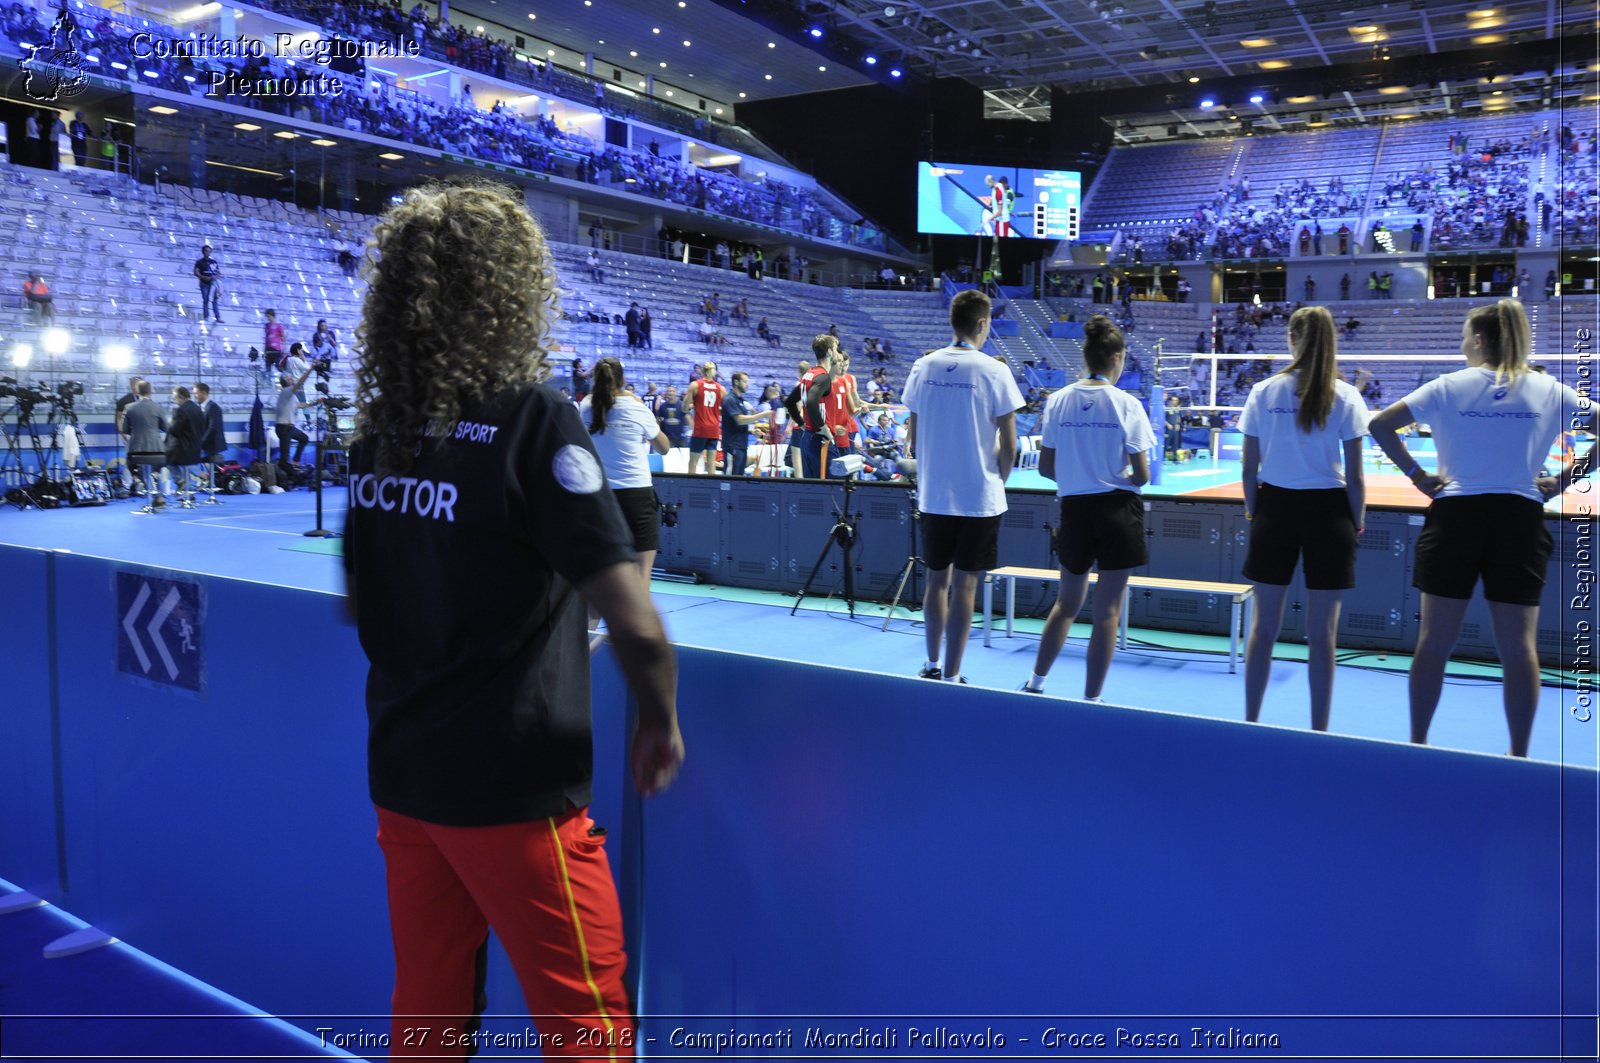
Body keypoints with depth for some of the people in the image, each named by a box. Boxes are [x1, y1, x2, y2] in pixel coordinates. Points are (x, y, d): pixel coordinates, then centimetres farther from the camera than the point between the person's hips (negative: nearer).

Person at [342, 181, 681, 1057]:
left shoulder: (377, 432, 3)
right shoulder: (533, 422, -17)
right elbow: (634, 625, -21)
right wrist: (661, 722, -4)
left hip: (399, 776, 7)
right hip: (511, 788, -7)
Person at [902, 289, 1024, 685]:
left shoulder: (923, 367, 1)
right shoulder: (993, 371, -9)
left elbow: (912, 437, 6)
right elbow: (1008, 444, -8)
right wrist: (999, 479, 8)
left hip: (933, 496, 4)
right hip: (979, 498, -4)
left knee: (937, 580, 16)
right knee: (964, 585, 3)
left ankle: (932, 666, 26)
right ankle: (951, 676, 8)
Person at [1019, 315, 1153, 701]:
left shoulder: (1058, 400, 0)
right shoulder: (1126, 404, -9)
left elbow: (1045, 467, 2)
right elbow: (1141, 476, -9)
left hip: (1074, 509, 4)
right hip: (1117, 510, -3)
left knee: (1067, 603, 21)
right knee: (1107, 611, 5)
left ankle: (1035, 682, 26)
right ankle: (1091, 699, 11)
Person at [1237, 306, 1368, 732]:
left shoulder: (1264, 391, 0)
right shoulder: (1345, 396, -4)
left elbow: (1250, 467, 1)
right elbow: (1354, 474, -5)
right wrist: (1357, 520, 7)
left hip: (1275, 507, 1)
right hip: (1327, 510, -1)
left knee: (1263, 626, 9)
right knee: (1321, 633, 6)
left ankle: (1250, 722, 15)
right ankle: (1318, 731, 14)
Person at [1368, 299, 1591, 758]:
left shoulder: (1449, 387, 0)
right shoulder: (1549, 391, 5)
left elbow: (1380, 425, -3)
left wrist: (1417, 475, 0)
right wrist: (1561, 481, 4)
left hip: (1454, 514, -1)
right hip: (1520, 518, 1)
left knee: (1434, 641, 6)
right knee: (1519, 647, 5)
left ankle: (1417, 742, 14)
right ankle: (1519, 754, 11)